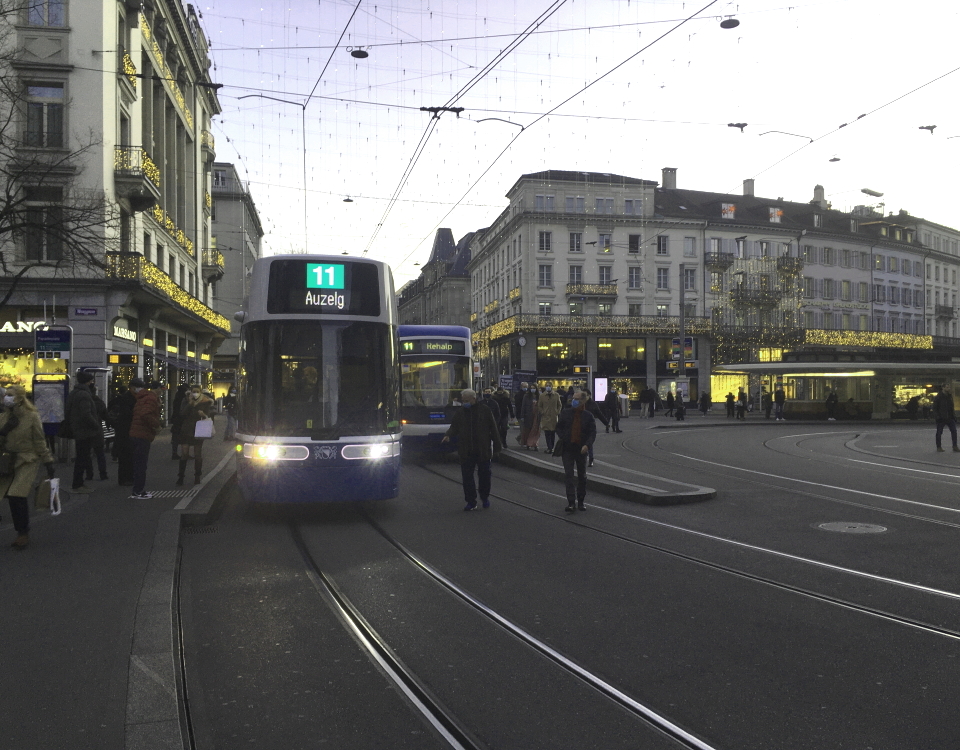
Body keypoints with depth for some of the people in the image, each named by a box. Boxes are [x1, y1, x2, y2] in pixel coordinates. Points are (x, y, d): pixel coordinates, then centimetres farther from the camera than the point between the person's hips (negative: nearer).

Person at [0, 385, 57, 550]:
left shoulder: (31, 417, -6)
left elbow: (40, 442, -2)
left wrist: (49, 463, -2)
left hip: (28, 461, -5)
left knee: (17, 496, -15)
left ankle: (23, 534, 0)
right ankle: (22, 533, 14)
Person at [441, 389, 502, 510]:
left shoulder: (485, 410, -1)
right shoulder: (460, 412, 7)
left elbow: (493, 428, 1)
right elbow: (454, 427, 10)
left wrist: (497, 446, 0)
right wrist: (448, 435, -13)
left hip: (483, 450, -2)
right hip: (466, 452, 2)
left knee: (484, 475, 8)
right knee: (467, 476, 0)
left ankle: (485, 497, 29)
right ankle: (471, 502, 8)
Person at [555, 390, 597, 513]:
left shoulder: (588, 416, -1)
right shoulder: (565, 413, 2)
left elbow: (593, 433, -3)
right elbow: (559, 427, 9)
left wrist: (587, 445, -19)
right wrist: (563, 439, -7)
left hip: (581, 449, 0)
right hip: (567, 449, 0)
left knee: (582, 476, 11)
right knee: (568, 475, -7)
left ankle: (581, 502, 24)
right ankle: (571, 502, -9)